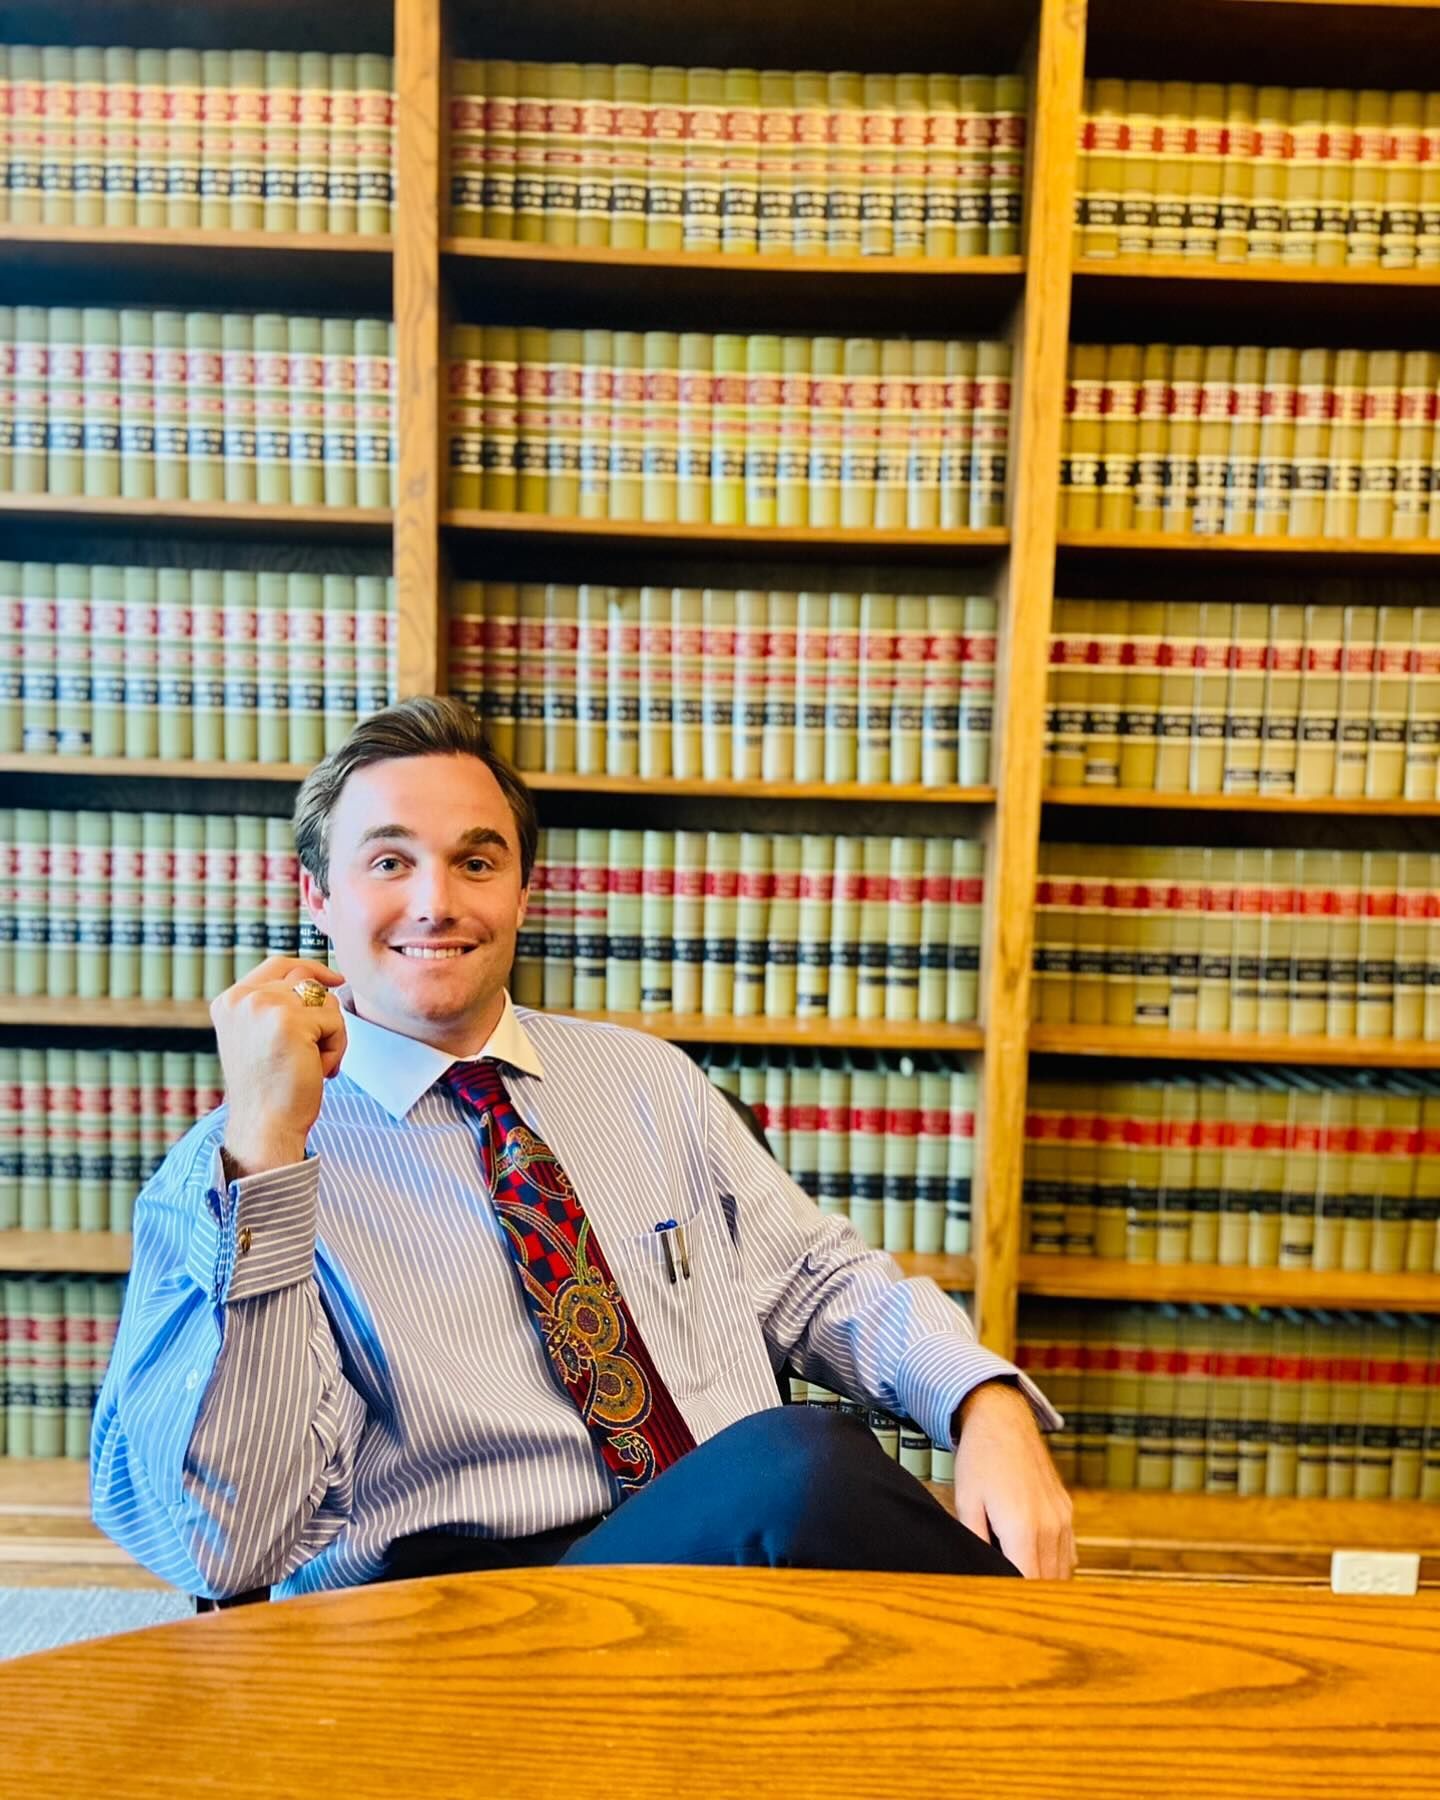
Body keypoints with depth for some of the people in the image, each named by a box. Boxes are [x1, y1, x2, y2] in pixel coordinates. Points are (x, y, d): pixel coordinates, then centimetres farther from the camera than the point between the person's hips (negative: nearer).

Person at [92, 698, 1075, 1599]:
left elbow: (819, 1281, 16)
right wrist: (262, 1147, -21)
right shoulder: (223, 1177, -2)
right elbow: (219, 1546, -13)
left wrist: (988, 1404, -5)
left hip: (760, 1552, 5)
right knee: (799, 1468, -32)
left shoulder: (649, 1079, 13)